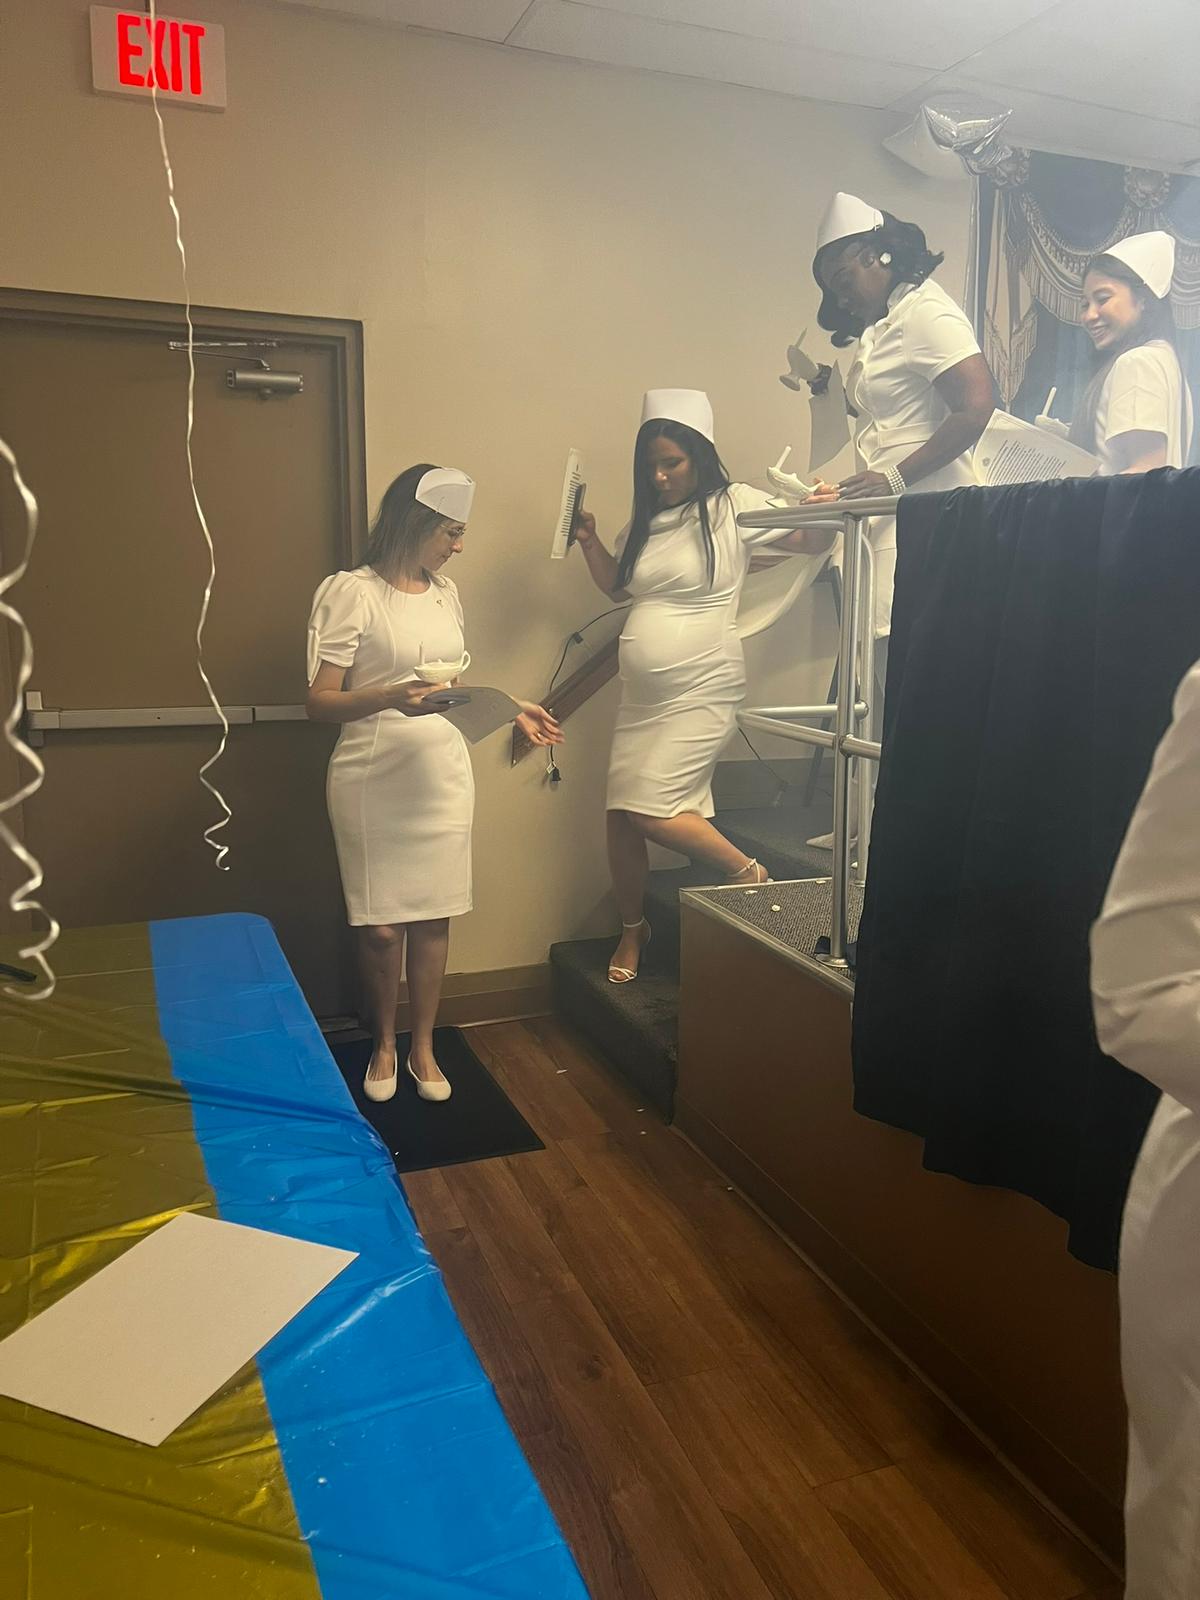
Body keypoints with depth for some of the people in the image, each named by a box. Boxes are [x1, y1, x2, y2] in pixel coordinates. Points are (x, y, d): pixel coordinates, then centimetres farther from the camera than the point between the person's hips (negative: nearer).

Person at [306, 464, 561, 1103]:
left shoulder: (444, 592, 12)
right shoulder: (351, 593, -9)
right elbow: (320, 702, -11)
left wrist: (510, 710, 9)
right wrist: (389, 698, -27)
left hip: (443, 772, 5)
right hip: (374, 779, -5)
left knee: (433, 917, 8)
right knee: (381, 925, 3)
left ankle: (423, 1046, 26)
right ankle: (383, 1045, 26)